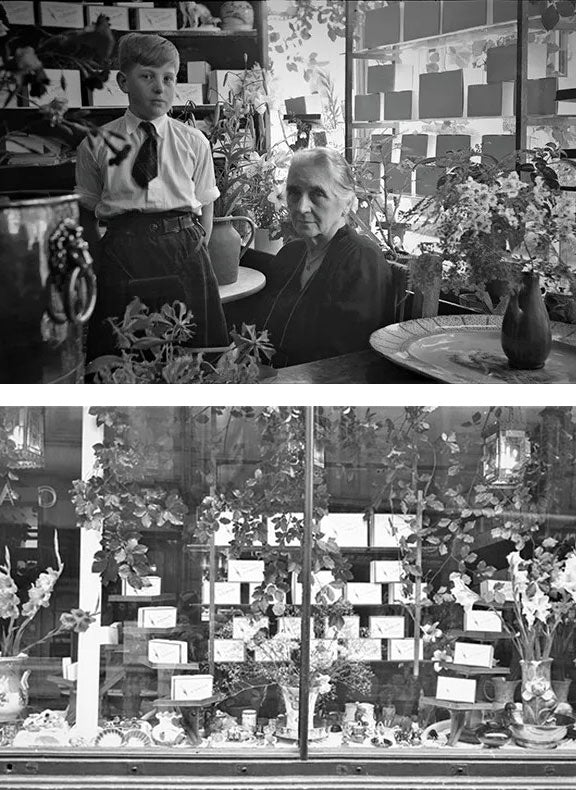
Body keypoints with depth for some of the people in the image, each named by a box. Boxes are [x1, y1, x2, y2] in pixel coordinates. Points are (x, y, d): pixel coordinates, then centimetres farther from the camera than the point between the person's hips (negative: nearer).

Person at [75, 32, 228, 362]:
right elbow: (86, 214, 8)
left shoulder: (194, 142, 8)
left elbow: (206, 209, 11)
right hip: (122, 257, -1)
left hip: (184, 251, 1)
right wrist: (100, 267, -1)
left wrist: (193, 254, 0)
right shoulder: (96, 145, 5)